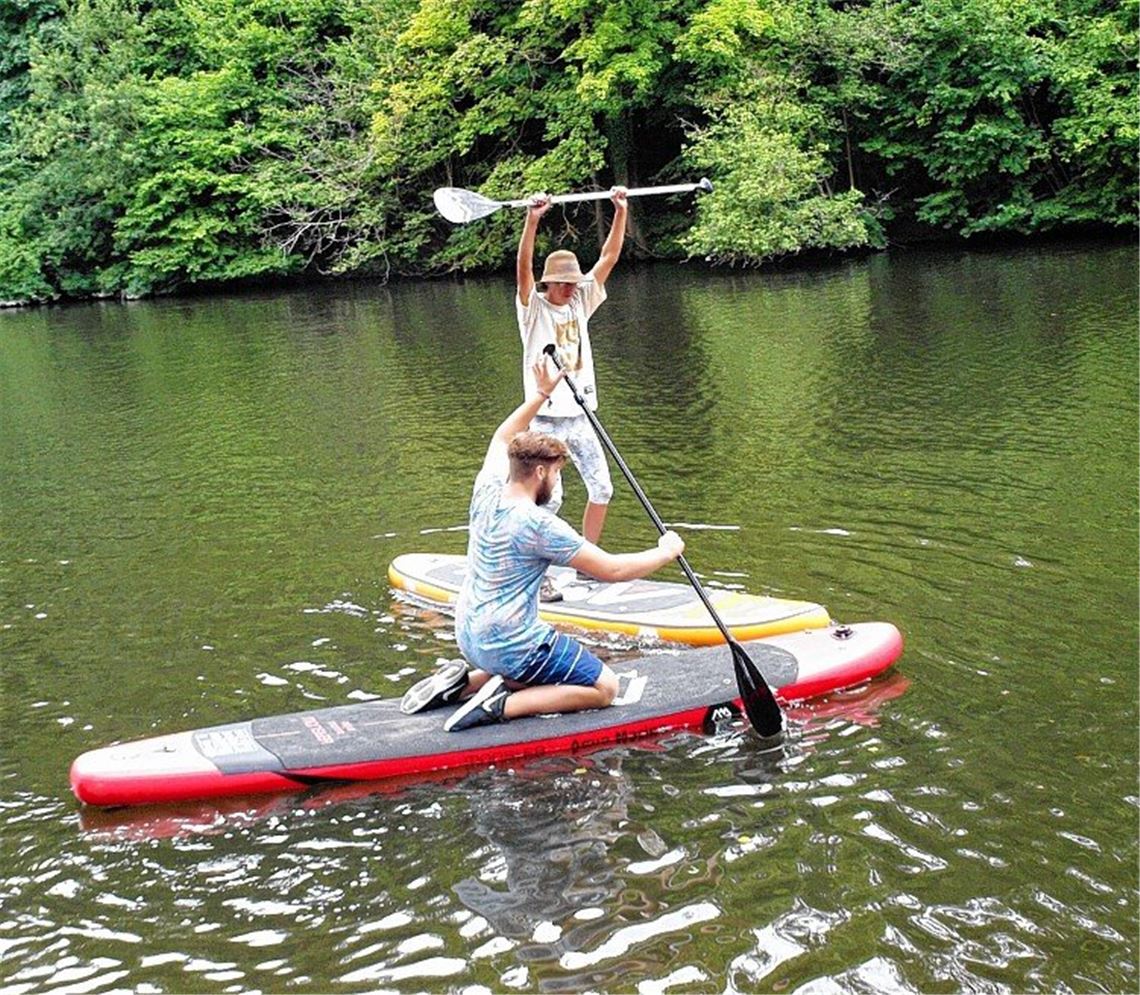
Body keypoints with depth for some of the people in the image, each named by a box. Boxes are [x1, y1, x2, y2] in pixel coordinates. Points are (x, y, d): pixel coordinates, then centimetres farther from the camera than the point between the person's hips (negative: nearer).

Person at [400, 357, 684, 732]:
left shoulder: (486, 493, -1)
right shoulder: (538, 525, -22)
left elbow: (502, 440, 22)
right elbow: (612, 569, -18)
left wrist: (540, 395, 26)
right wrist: (666, 552, -4)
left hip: (469, 637, 9)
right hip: (509, 645, -9)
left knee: (541, 674, 30)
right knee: (604, 687, 0)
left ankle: (463, 683, 12)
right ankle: (503, 705, -12)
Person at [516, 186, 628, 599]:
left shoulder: (581, 301, 8)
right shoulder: (534, 308, -5)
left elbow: (609, 257, 4)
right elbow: (523, 268, -23)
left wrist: (621, 212, -5)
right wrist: (532, 220, -36)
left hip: (581, 417, 6)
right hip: (546, 419, -6)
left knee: (602, 489, 7)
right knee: (549, 498, -11)